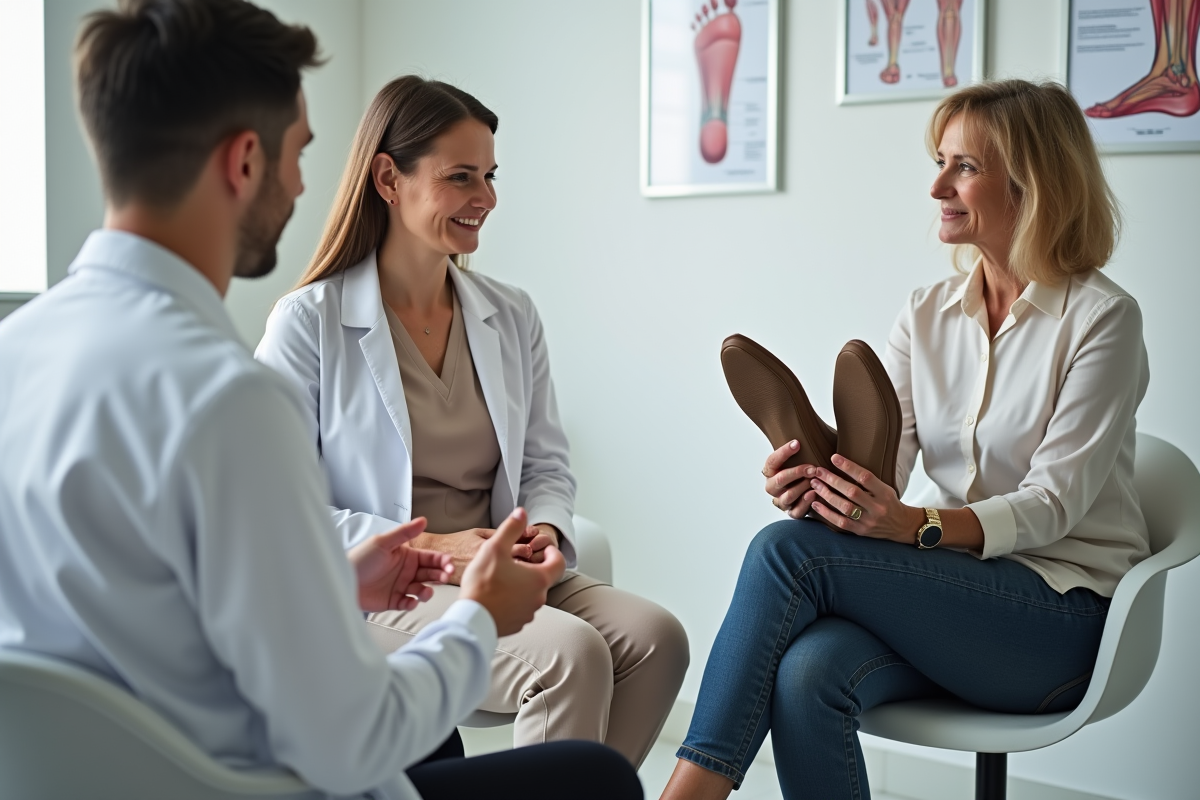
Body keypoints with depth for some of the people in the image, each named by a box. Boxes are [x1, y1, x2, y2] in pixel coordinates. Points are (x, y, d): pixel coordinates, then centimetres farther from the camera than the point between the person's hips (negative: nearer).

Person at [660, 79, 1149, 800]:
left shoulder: (1102, 319, -8)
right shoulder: (928, 315, 9)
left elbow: (1053, 503, -15)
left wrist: (916, 525, -33)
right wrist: (819, 486, -26)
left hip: (1066, 612, -5)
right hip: (958, 591, 5)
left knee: (788, 549, -26)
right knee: (808, 670, -31)